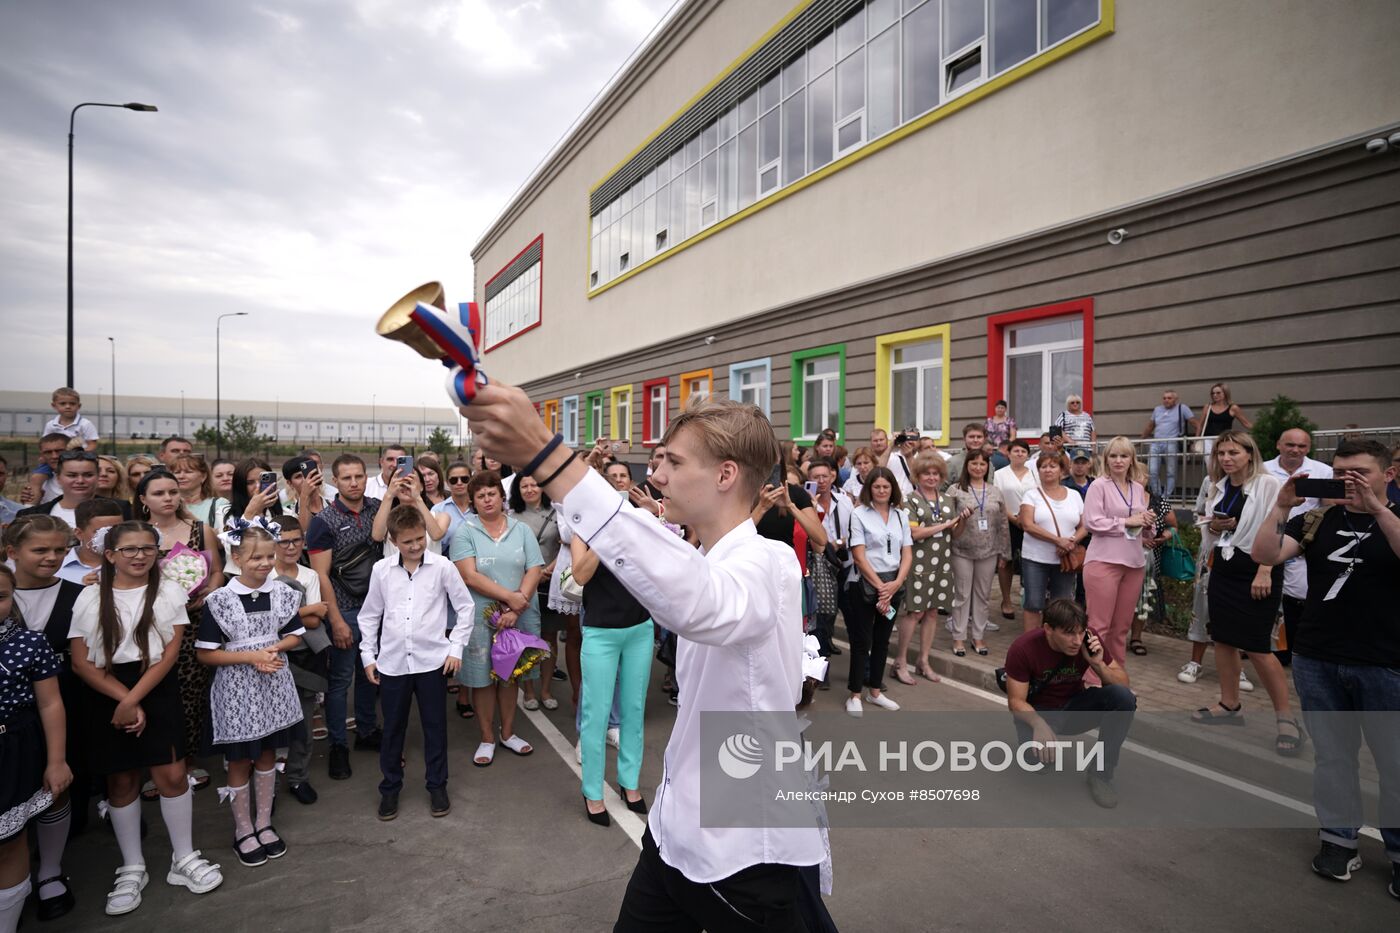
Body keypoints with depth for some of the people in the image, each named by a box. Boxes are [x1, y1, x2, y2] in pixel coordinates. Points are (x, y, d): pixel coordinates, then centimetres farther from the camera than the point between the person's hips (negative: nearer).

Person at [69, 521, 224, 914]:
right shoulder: (89, 598, 0)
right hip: (106, 697, 1)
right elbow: (81, 662, -4)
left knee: (172, 775, -1)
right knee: (121, 781, 9)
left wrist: (134, 699, -14)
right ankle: (132, 868, 25)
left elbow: (170, 653, -5)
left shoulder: (169, 592, 0)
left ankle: (184, 859, 16)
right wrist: (124, 700, -12)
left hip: (158, 693, 0)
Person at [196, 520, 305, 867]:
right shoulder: (219, 600, -14)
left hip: (273, 685, 3)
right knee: (239, 761, 11)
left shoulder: (282, 593, -4)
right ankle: (243, 830, 28)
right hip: (237, 690, -3)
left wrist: (274, 649, -13)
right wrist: (250, 657, -20)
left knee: (267, 755, 16)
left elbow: (294, 635, 7)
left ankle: (264, 822, 32)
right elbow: (205, 653, -11)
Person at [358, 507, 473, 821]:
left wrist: (456, 647, -4)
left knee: (435, 726, 10)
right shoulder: (381, 570, 0)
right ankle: (390, 788, 31)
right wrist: (368, 656, 7)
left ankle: (437, 786, 27)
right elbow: (369, 615, 10)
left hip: (432, 661, -1)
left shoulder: (442, 566, -7)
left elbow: (466, 607, 0)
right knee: (392, 728, 13)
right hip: (392, 662, 2)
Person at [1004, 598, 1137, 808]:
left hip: (1075, 707, 3)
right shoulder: (1023, 649, -24)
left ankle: (1101, 774, -10)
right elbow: (1016, 701, -18)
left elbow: (1123, 683, -9)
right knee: (1041, 756, -33)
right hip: (1038, 712, -3)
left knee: (1123, 697, -24)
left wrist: (1098, 664, -29)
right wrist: (1039, 724, -38)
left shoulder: (1088, 640, -17)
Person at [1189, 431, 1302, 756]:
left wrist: (1264, 572, -21)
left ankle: (1286, 717, 7)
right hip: (1223, 570, 7)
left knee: (1257, 648, -7)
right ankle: (1230, 706, 23)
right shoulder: (1218, 488, 11)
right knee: (1223, 640, 10)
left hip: (1255, 571, -7)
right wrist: (1212, 526, -5)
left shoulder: (1269, 484, -10)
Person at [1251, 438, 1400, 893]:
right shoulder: (1316, 519, 3)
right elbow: (1263, 555, -9)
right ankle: (1339, 838, 26)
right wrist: (1281, 506, -18)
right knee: (1331, 754, 12)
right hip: (1316, 660, 2)